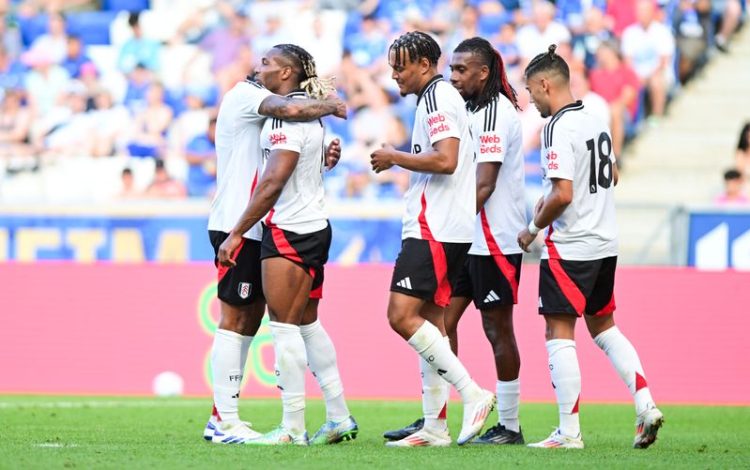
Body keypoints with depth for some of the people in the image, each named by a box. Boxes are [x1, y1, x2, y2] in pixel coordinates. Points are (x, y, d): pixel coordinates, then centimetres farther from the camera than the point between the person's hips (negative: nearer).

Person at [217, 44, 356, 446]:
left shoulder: (287, 115, -15)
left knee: (284, 325, -7)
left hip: (288, 231, -10)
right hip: (314, 227, 10)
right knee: (307, 323, 14)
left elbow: (273, 181, -21)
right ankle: (340, 418, 15)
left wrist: (237, 233, -19)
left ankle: (293, 428, -7)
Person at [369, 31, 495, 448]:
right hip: (451, 230, 11)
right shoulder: (442, 97, 21)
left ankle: (473, 394, -17)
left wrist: (395, 157, -12)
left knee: (402, 315, -15)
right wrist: (397, 160, 19)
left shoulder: (437, 98, -11)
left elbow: (445, 160, -22)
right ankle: (435, 428, 9)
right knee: (431, 321, 9)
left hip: (433, 228, -11)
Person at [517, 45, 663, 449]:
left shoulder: (558, 128, -17)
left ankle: (569, 432, -2)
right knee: (604, 328, 18)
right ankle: (646, 405, 8)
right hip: (605, 243, 9)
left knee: (559, 333, -2)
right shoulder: (595, 122, 11)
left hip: (569, 248, -9)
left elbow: (562, 194, -24)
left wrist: (534, 227, -7)